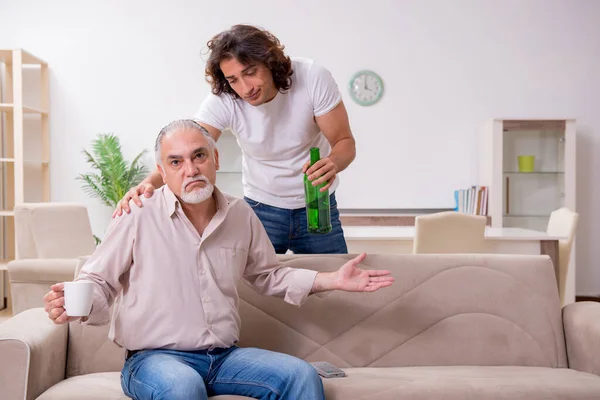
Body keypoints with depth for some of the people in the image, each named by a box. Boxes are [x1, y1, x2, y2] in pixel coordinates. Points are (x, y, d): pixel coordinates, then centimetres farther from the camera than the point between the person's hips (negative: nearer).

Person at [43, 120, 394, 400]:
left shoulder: (241, 215, 6)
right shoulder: (138, 216, -9)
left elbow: (268, 274, 21)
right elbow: (98, 282, -2)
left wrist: (332, 280, 12)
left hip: (225, 356, 5)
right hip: (155, 357, -5)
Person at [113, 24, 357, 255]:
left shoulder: (312, 78, -21)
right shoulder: (222, 101, -21)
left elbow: (344, 142, -17)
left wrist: (334, 163, -41)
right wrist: (149, 183, -49)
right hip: (261, 210, 0)